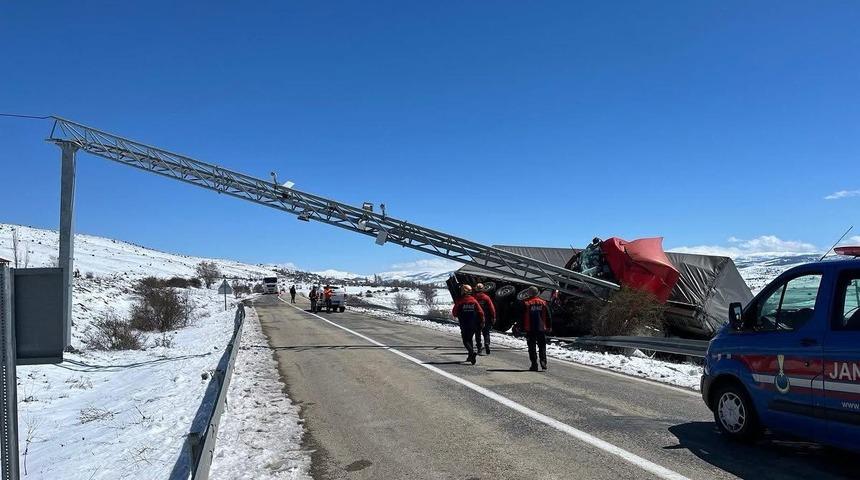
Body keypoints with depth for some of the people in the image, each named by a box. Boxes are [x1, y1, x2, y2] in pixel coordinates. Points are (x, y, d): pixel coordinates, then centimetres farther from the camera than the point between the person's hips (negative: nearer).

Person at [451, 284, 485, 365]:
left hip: (464, 325, -4)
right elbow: (481, 312, -3)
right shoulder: (474, 301, 2)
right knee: (470, 339, 20)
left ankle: (472, 353, -24)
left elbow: (454, 313, -5)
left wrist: (459, 315, 17)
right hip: (473, 325, 4)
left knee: (466, 341, 1)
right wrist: (481, 322, 7)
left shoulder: (460, 301, -8)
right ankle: (470, 356, 21)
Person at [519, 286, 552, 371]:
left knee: (532, 348, 4)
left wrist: (521, 328, 3)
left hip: (530, 329, -2)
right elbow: (548, 316, 7)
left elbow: (522, 317, -3)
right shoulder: (543, 303, 4)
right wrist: (549, 327, 15)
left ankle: (534, 365, 2)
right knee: (542, 346, 11)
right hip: (541, 329, 2)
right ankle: (543, 361, -7)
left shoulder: (526, 303, -4)